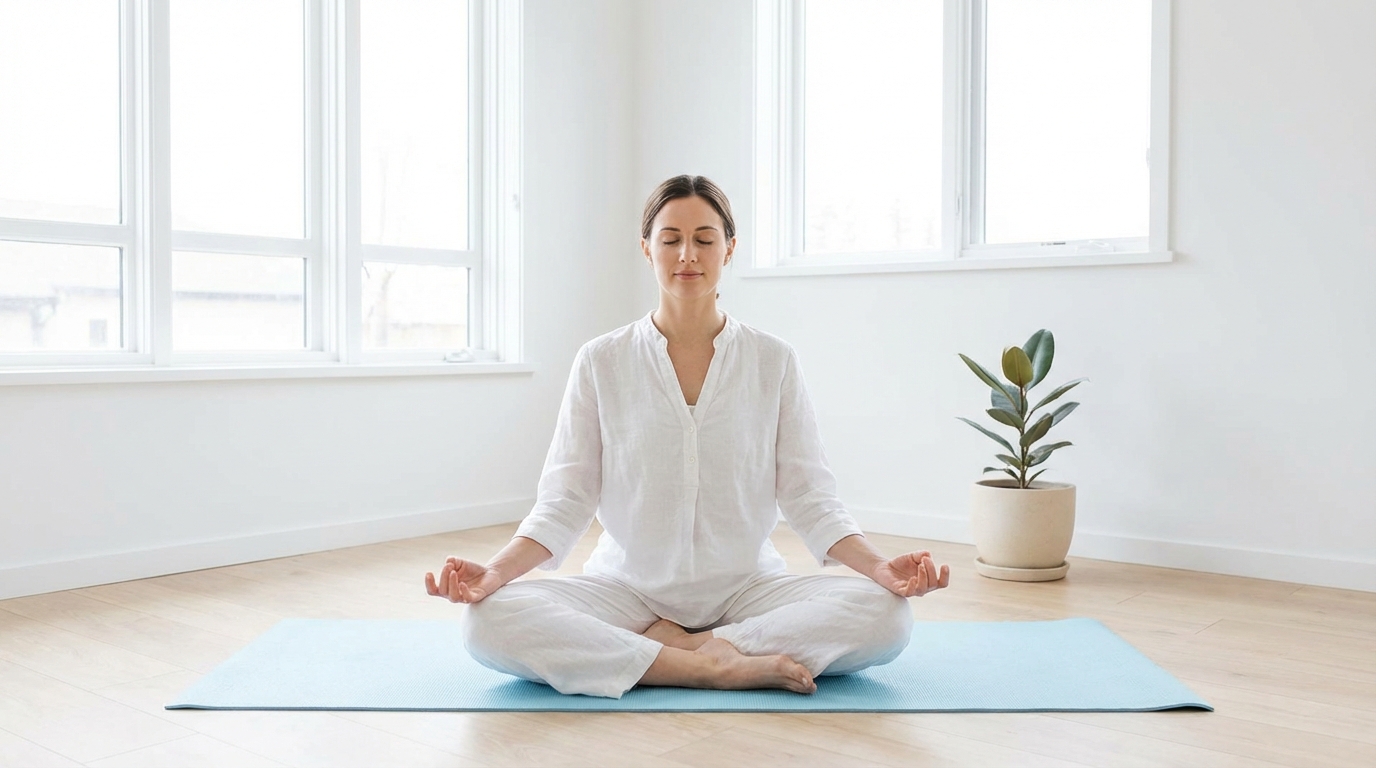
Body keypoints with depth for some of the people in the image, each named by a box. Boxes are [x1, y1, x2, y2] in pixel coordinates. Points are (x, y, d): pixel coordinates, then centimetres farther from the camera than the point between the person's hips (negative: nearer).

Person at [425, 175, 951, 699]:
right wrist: (494, 573, -20)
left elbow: (809, 495, -1)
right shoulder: (601, 361, 1)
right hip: (627, 588, 0)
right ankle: (720, 665, -22)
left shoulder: (774, 361, 2)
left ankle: (672, 647, -16)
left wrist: (882, 568, -18)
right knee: (489, 621, -27)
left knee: (887, 615, -26)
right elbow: (565, 499, -3)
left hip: (745, 588, 0)